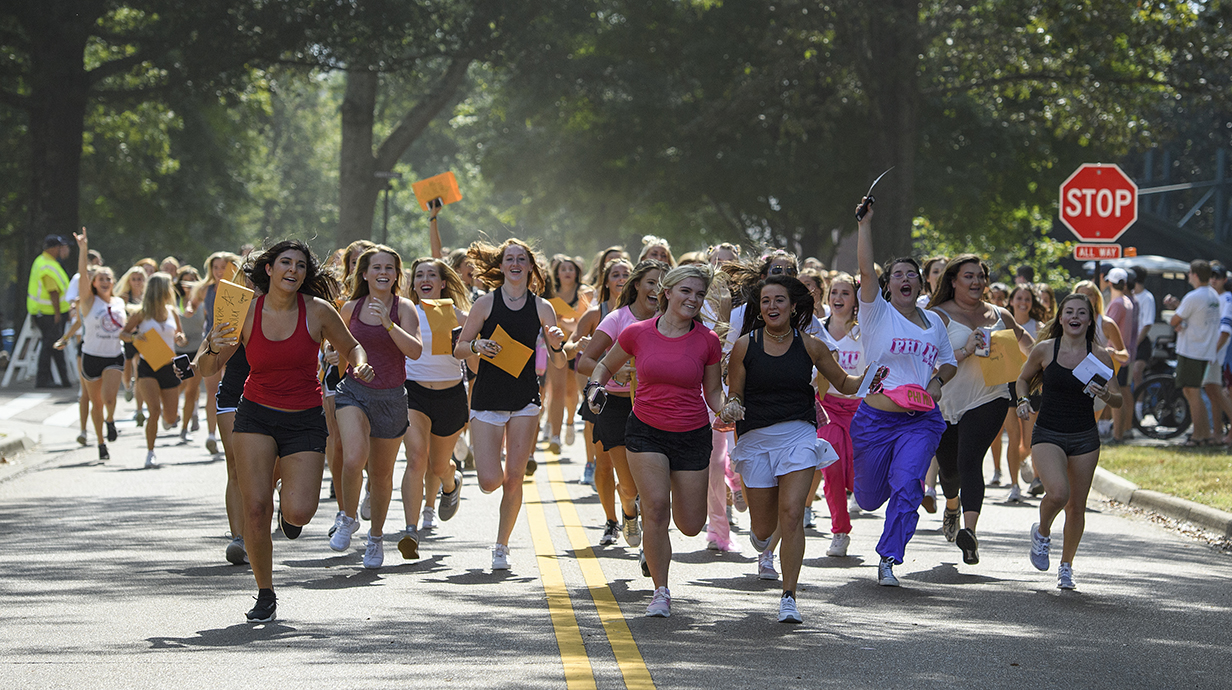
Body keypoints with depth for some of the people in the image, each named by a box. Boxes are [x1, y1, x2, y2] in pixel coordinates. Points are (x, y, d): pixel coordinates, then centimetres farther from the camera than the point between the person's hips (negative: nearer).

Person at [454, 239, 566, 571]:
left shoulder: (542, 308, 3)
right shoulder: (486, 303, 0)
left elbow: (559, 363, 5)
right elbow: (459, 349, 4)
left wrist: (556, 345, -17)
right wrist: (477, 346, -16)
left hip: (525, 400, 1)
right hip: (487, 397, -1)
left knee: (513, 478, -3)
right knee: (490, 481, -10)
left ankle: (502, 546, 13)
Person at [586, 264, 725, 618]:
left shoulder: (707, 341, -4)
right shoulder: (637, 333, -4)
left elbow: (713, 391, 8)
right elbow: (606, 365, 13)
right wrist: (595, 387, -6)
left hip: (692, 436, 1)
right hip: (646, 431, -1)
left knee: (691, 526, 5)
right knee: (656, 508, -19)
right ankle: (661, 592, -4)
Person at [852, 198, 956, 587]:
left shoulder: (934, 322, 12)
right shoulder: (877, 313, 0)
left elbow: (948, 362, 25)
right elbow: (865, 269, -15)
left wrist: (938, 381, 3)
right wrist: (865, 223, -19)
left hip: (921, 420, 2)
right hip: (875, 418, -2)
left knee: (906, 487, -18)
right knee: (869, 497, 10)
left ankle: (888, 560, -9)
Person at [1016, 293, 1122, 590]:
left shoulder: (1100, 356, -2)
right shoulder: (1044, 350, -4)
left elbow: (1118, 400, 1)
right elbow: (1023, 380, 14)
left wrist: (1106, 395, -21)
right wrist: (1024, 400, -6)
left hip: (1085, 439, 2)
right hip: (1048, 434, -2)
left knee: (1076, 507, 5)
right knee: (1058, 492, -25)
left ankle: (1066, 565, 28)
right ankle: (1042, 532, 8)